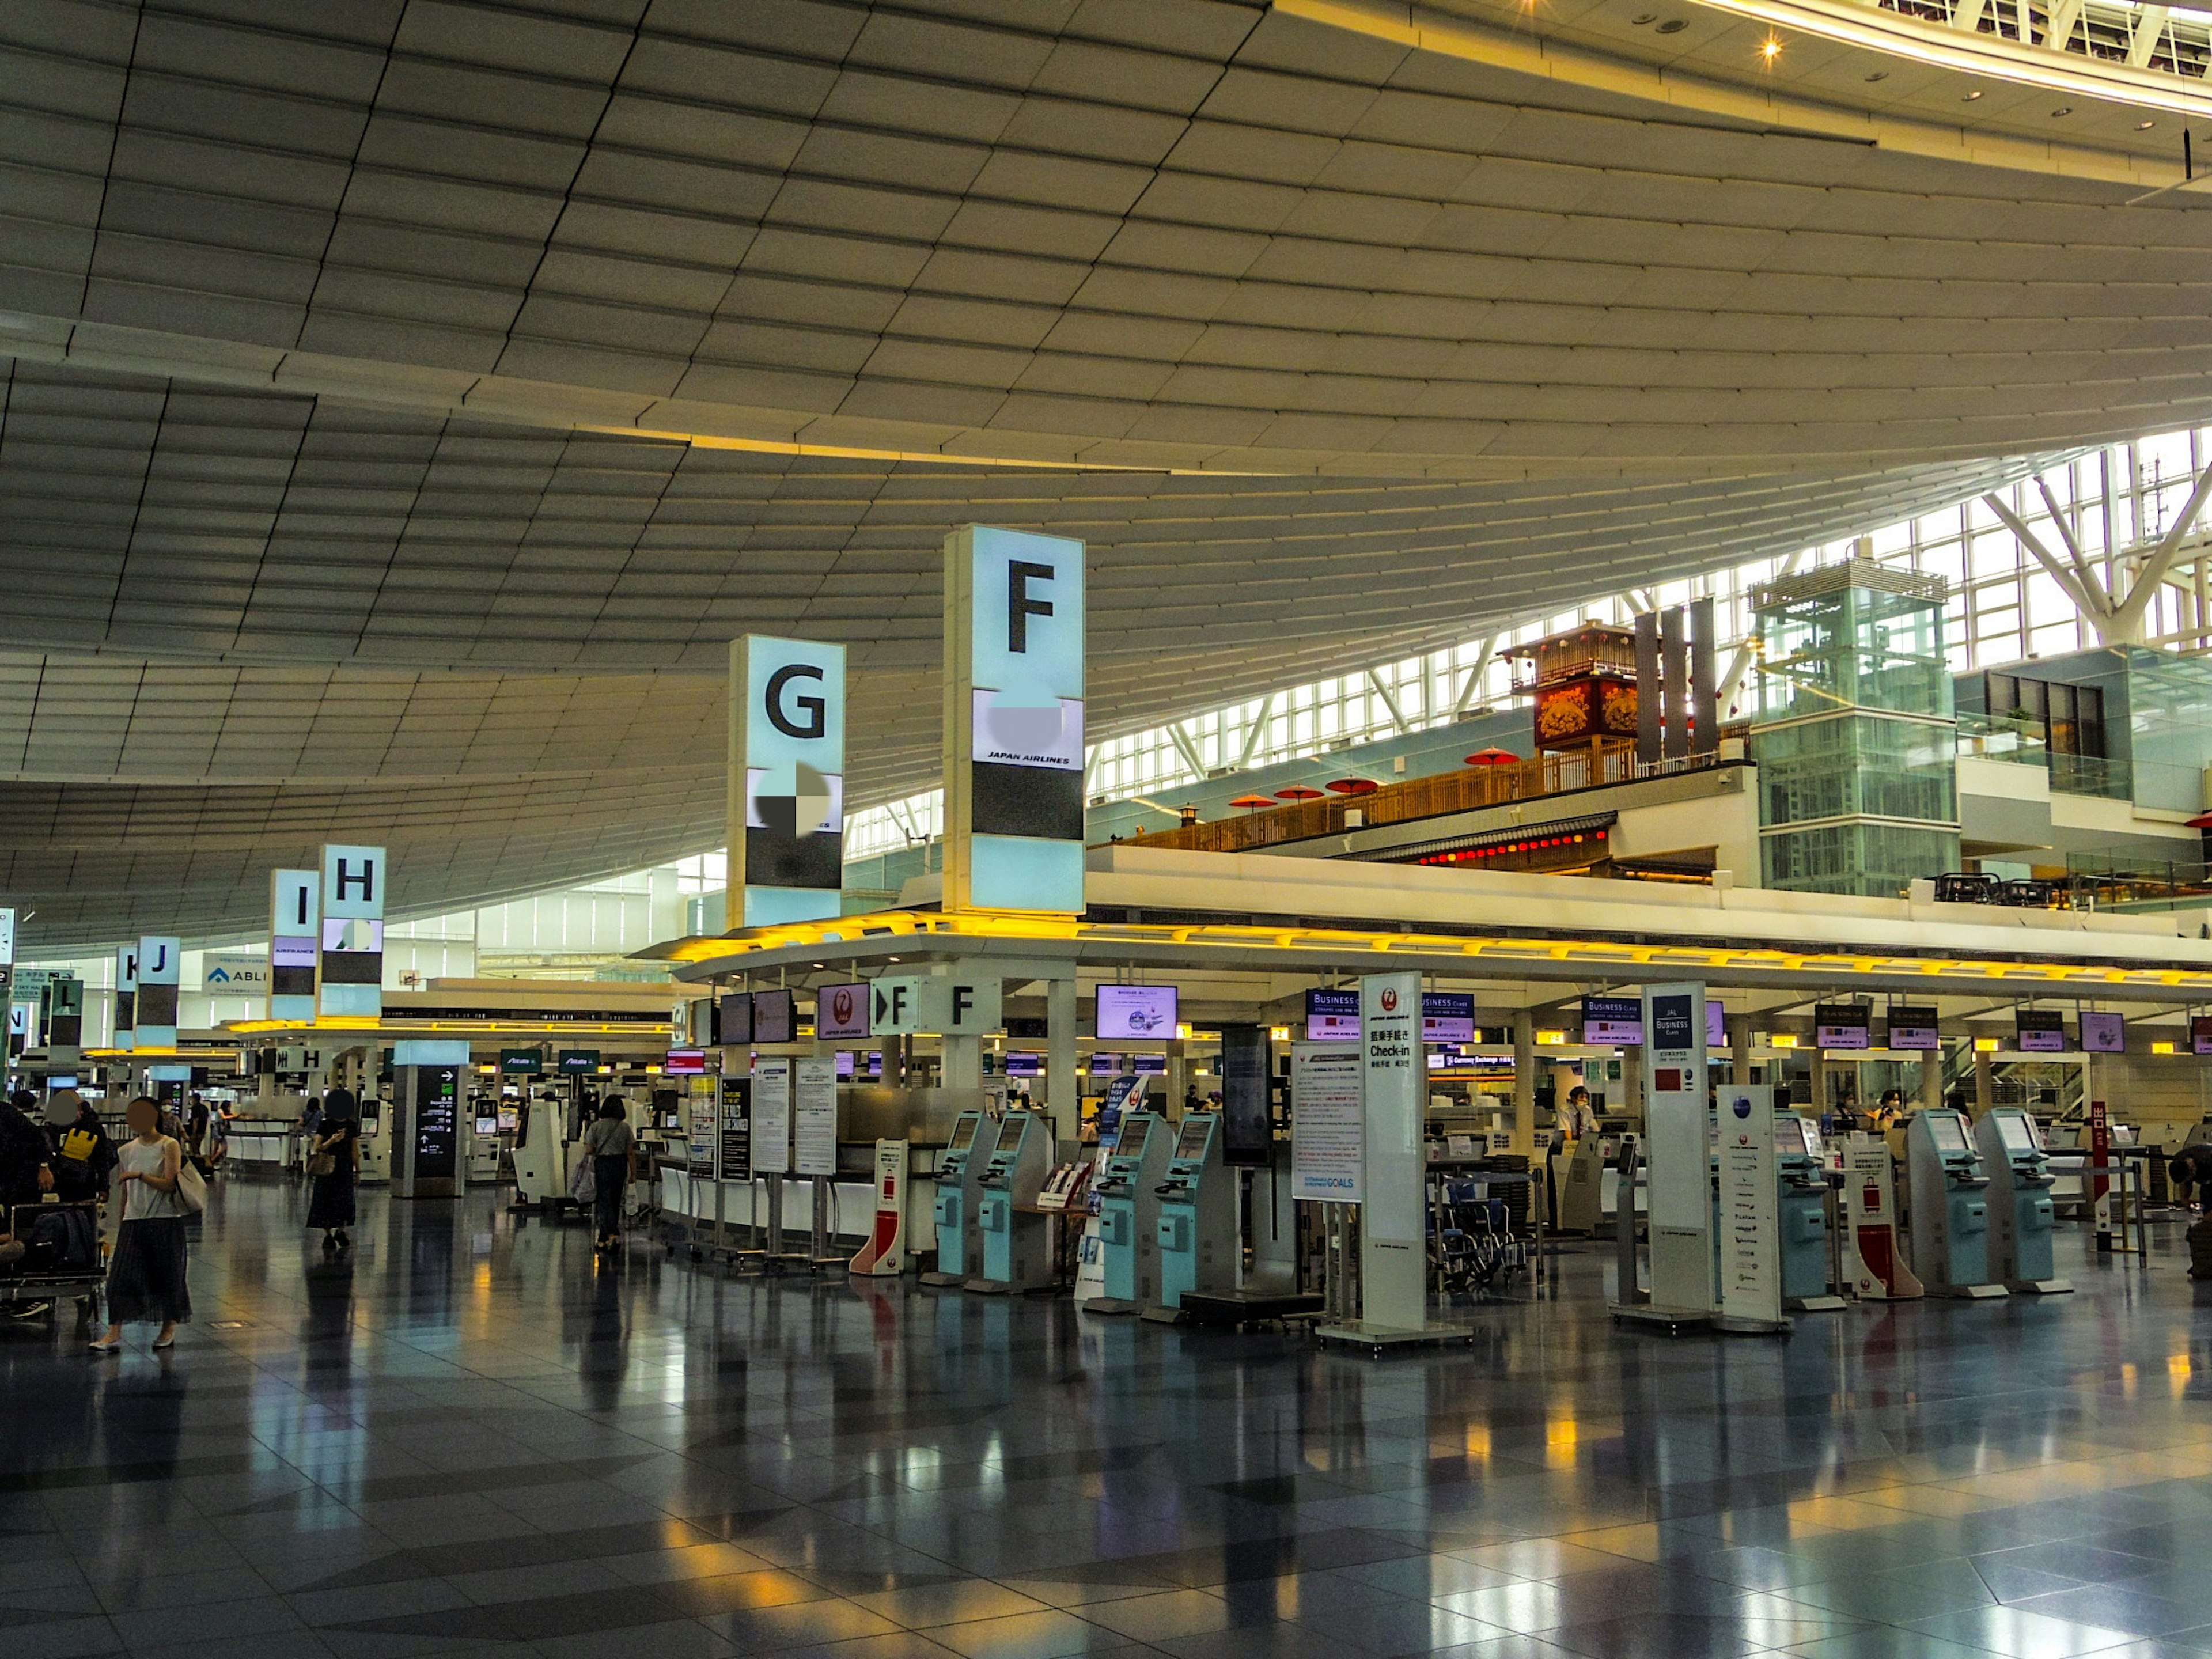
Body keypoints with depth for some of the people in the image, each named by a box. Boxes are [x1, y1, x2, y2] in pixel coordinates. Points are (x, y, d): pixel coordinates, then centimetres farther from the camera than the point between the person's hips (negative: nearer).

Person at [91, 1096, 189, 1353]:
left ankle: (169, 1327, 20)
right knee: (121, 1275, -6)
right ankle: (114, 1333, -6)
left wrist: (140, 1175, -21)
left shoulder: (169, 1146, -4)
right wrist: (120, 1224, 17)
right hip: (134, 1221, 4)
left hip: (165, 1221, -4)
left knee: (168, 1275, 4)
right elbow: (123, 1192, 16)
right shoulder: (126, 1151, 9)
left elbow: (171, 1184, -14)